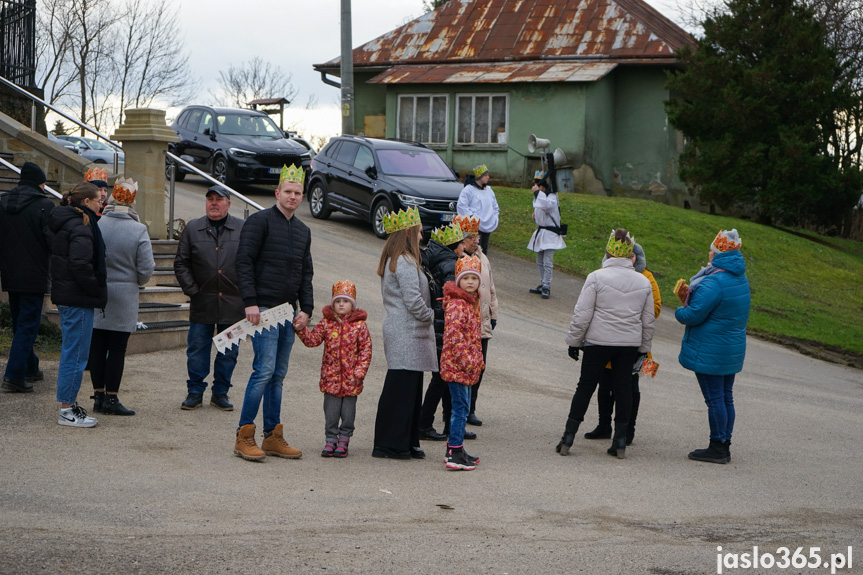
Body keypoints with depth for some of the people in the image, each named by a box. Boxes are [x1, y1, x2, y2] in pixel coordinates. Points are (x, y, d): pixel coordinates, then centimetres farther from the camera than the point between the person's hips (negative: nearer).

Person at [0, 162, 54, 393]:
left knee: (20, 324, 19)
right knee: (28, 325, -3)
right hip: (33, 276, -6)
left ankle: (30, 368, 30)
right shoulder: (44, 205, -12)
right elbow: (53, 241, -16)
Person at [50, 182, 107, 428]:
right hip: (78, 299, -10)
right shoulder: (80, 227, -16)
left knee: (71, 352, 17)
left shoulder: (65, 223, 14)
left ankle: (68, 404, 24)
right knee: (76, 354, -5)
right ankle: (67, 410, 0)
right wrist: (97, 291, -14)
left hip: (65, 295, 10)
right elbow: (81, 265, -25)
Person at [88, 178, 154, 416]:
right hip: (124, 295, -2)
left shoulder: (96, 225, -6)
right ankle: (111, 398, 6)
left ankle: (99, 396, 16)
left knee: (97, 345, 10)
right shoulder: (139, 230, -11)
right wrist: (137, 280, 12)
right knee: (117, 347, 3)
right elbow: (146, 269, -9)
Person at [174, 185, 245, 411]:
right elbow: (181, 263, 8)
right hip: (202, 302, 0)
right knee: (197, 349, 3)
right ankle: (195, 392, 16)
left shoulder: (243, 229, 3)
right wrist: (192, 289, -1)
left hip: (233, 302, 0)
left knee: (229, 351, 6)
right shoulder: (193, 229, 6)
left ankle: (221, 393, 19)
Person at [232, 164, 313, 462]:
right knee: (264, 369, -13)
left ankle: (273, 437, 12)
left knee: (278, 374, 8)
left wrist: (306, 309, 10)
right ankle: (244, 437, -7)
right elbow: (244, 262, -9)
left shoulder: (303, 231, 18)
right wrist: (250, 302, -16)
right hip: (264, 309, -7)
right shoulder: (260, 221, -3)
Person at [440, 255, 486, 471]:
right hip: (457, 364, -10)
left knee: (461, 407, 15)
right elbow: (454, 335, -24)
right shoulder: (456, 304, -16)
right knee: (461, 407, -8)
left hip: (468, 366, 10)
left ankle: (455, 449, 24)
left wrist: (478, 360, 19)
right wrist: (466, 360, -23)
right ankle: (455, 454, -5)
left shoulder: (471, 302, 14)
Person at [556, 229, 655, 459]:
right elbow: (648, 321, 10)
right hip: (630, 344, 3)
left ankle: (568, 438, 7)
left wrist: (574, 341, 0)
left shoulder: (596, 277, -9)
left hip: (598, 341, -3)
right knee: (622, 387, 11)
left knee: (585, 386, 5)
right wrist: (644, 349, 20)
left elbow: (582, 315, -10)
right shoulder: (643, 282, 4)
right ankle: (620, 441, 12)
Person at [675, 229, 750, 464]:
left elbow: (694, 315, -22)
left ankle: (717, 447, 1)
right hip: (733, 349, 9)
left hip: (709, 352, -9)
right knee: (725, 397, 13)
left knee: (715, 398, -3)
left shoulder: (714, 282, -22)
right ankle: (724, 445, 19)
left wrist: (679, 312, 1)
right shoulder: (741, 279, 9)